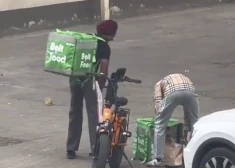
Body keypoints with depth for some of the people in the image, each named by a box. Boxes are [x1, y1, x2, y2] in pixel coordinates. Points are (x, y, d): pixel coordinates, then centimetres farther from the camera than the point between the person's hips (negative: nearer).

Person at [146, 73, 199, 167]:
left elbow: (158, 105, 23)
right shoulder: (186, 79, 45)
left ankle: (159, 159, 13)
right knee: (194, 124, 23)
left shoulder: (160, 83, 38)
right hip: (189, 91, 3)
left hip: (172, 93, -3)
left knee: (159, 124, 15)